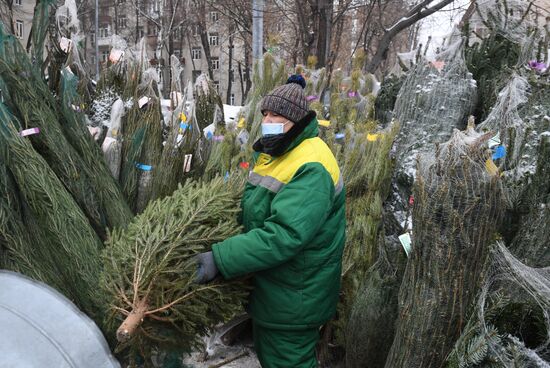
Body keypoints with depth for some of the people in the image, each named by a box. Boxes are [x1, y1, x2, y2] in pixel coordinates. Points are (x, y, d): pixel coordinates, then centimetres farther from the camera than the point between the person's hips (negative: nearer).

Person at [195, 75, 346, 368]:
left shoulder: (311, 169, -27)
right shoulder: (274, 152, 5)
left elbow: (283, 236, -36)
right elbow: (254, 208, 15)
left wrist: (219, 259, -37)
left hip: (293, 299, -9)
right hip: (268, 287, 9)